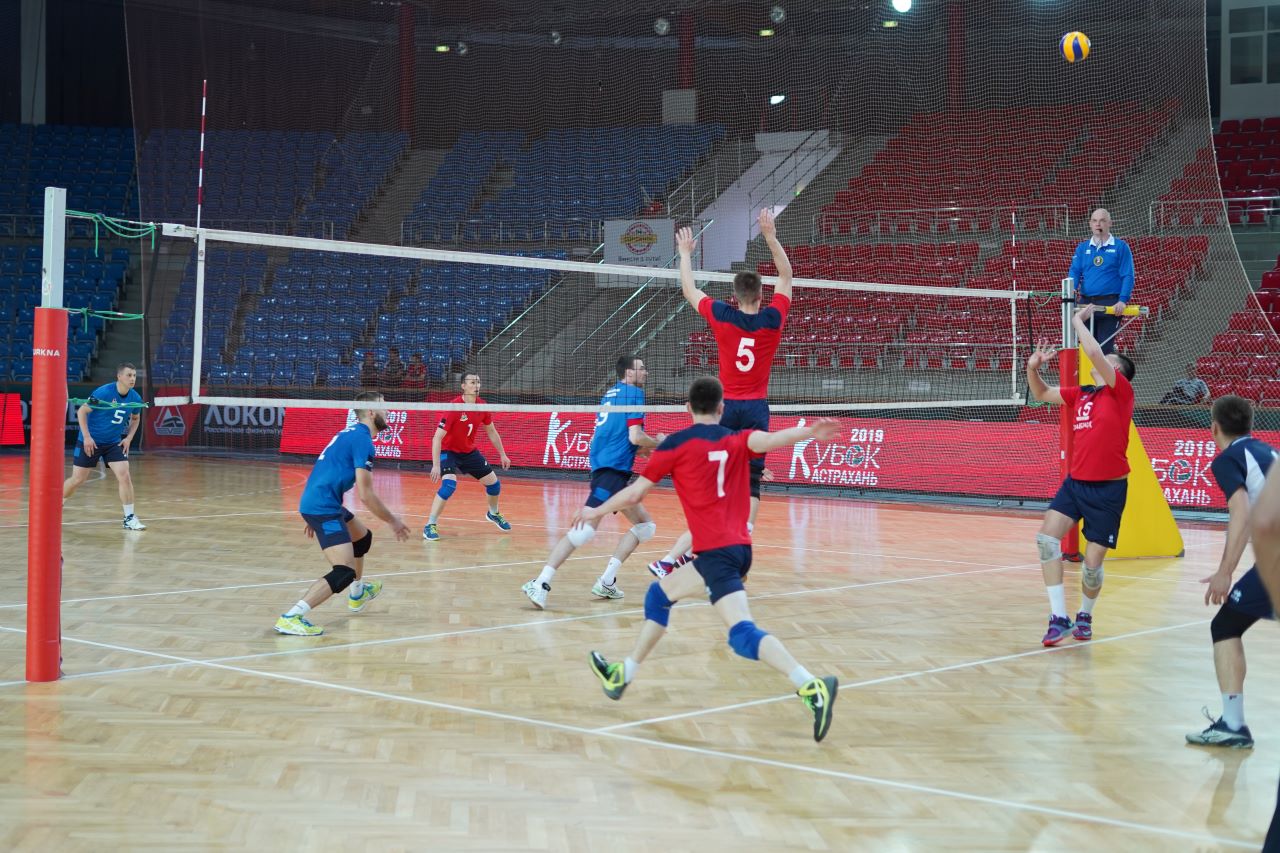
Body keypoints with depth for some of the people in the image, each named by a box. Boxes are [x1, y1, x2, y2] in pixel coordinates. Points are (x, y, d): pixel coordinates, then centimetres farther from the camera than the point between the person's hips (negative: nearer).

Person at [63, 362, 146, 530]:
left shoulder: (135, 398, -6)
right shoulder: (103, 392, -21)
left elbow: (136, 418, 15)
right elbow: (81, 412, -15)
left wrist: (129, 437, 2)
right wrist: (87, 437, -19)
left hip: (114, 443, 4)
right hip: (90, 441, -4)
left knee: (124, 476, -11)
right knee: (77, 479, 2)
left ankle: (129, 518, -4)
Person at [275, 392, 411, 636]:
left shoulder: (350, 433, 17)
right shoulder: (362, 440, -14)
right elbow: (366, 494, -17)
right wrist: (392, 521, -5)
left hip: (319, 503, 11)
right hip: (323, 507, -11)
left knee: (363, 537, 33)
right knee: (345, 572, -19)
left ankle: (356, 595, 53)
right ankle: (291, 617, -27)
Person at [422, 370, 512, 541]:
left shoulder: (482, 407, -9)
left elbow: (492, 432, 10)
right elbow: (437, 438, -28)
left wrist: (502, 455, 13)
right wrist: (436, 465, -34)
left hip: (469, 451, 6)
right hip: (448, 451, -6)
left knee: (493, 482, 10)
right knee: (449, 484, -30)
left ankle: (493, 513, 42)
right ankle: (430, 526, -20)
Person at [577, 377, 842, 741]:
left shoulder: (676, 445, 2)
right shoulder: (738, 441, 13)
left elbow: (634, 493, 7)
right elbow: (767, 440, -12)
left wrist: (596, 512, 23)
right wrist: (807, 432, -30)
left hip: (717, 551, -7)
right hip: (739, 546, 7)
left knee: (743, 633, -18)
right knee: (660, 593, 22)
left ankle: (813, 688, -35)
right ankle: (622, 675, 31)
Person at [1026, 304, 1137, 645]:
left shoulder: (1121, 391, -8)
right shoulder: (1080, 394, 9)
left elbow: (1094, 354, -21)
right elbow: (1042, 394, 22)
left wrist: (1078, 320, -9)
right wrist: (1033, 368, 2)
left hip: (1108, 489, -5)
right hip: (1075, 482, 5)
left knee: (1092, 563, -2)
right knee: (1047, 537, -16)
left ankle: (1085, 616, 28)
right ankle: (1059, 618, -11)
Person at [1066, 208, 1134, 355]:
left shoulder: (1120, 247, 3)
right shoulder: (1082, 248, 15)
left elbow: (1128, 276, -3)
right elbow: (1075, 272, 7)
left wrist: (1123, 300, -17)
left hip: (1110, 304, -4)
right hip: (1086, 303, 4)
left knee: (1105, 347, -9)